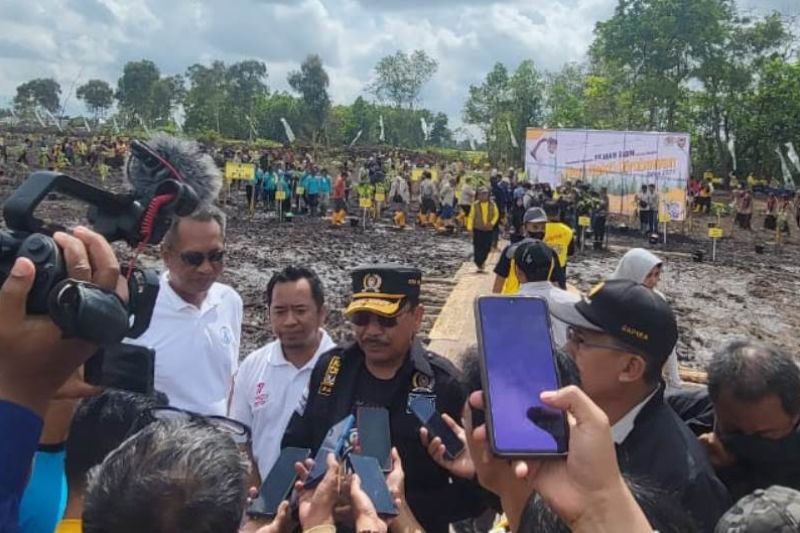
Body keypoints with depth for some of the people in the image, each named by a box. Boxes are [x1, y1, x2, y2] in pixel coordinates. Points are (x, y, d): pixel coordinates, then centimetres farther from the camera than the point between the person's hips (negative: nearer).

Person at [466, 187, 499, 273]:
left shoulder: (492, 204, 0)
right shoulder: (475, 204, -5)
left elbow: (496, 214, 7)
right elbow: (471, 216, -4)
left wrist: (492, 223, -9)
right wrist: (469, 227, -12)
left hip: (489, 229, 2)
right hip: (478, 229, -2)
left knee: (487, 247, 2)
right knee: (478, 247, -2)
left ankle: (482, 261, 28)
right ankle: (479, 264, 12)